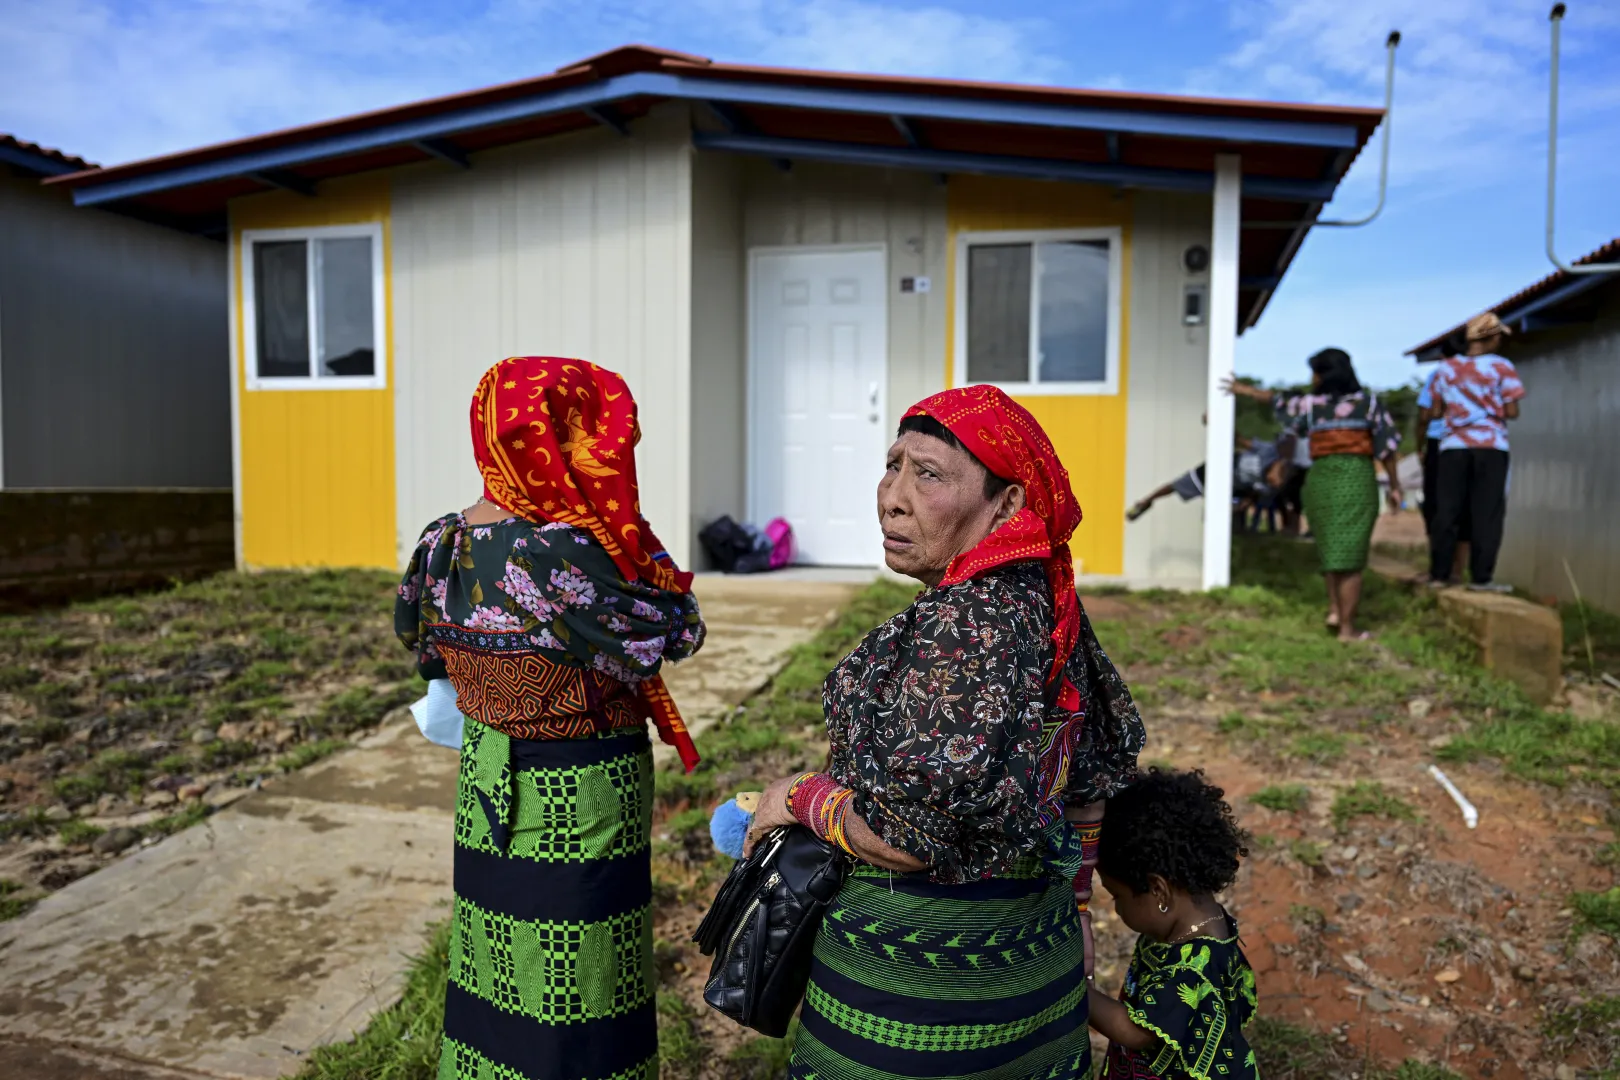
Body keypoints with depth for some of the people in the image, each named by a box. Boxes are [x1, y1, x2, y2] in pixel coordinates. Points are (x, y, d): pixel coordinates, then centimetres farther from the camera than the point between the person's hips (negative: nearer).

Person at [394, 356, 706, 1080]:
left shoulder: (443, 543, -3)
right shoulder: (560, 553, -28)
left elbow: (419, 638, 15)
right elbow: (674, 633, -21)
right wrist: (638, 543, -9)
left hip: (487, 785, 8)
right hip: (577, 803, -7)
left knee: (499, 978, 24)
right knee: (571, 1000, 10)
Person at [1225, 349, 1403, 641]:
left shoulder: (1310, 404, 7)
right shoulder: (1369, 401, 4)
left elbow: (1276, 400, 24)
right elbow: (1386, 445, 2)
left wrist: (1244, 389, 41)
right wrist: (1394, 486, 8)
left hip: (1320, 479, 2)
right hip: (1357, 479, -2)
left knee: (1330, 547, 21)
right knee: (1349, 555, -2)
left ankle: (1334, 609, 12)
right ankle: (1347, 628, 0)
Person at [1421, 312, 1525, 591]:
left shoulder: (1445, 368, 6)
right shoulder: (1501, 366, -3)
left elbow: (1435, 412, 9)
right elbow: (1511, 412, -4)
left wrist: (1427, 415, 30)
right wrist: (1496, 407, 16)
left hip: (1454, 445, 3)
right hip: (1490, 446, -3)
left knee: (1447, 511, 5)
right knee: (1486, 512, -1)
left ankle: (1438, 574, 6)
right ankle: (1481, 577, -3)